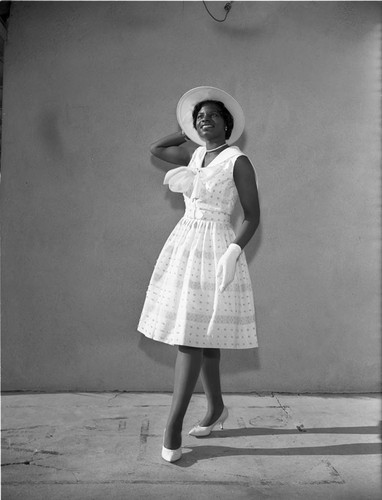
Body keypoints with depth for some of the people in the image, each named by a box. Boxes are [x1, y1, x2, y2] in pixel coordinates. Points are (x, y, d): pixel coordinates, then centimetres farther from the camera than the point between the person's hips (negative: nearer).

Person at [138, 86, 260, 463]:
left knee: (191, 337, -7)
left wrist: (232, 253, -20)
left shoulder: (238, 161, -6)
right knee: (202, 336, 13)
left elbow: (253, 217, -8)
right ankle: (216, 407, 29)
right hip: (184, 244, 7)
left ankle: (173, 425, 4)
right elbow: (156, 148, 26)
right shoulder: (196, 156, 13)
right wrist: (190, 133, 22)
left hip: (214, 249, -7)